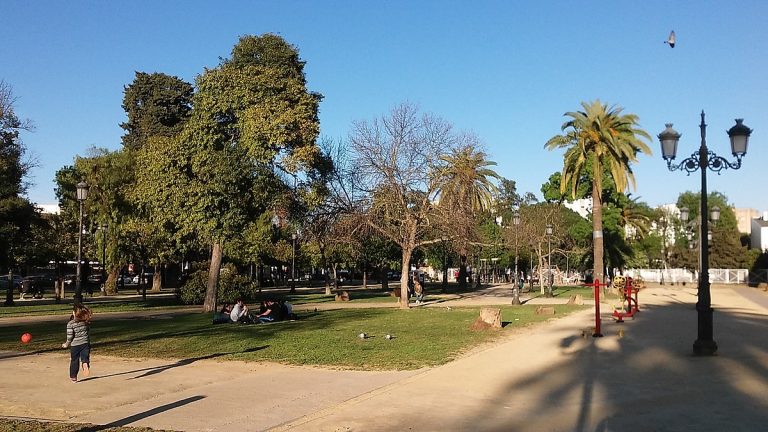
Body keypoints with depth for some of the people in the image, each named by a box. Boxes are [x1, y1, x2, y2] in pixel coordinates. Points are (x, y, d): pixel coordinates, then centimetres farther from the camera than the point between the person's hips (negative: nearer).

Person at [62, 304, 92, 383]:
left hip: (75, 345, -2)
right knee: (85, 357, 3)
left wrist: (67, 344, 1)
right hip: (85, 343, 2)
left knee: (74, 361, 11)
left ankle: (73, 377, 20)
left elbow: (70, 336, -13)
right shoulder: (87, 322, -2)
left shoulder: (70, 324, -13)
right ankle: (85, 364, -30)